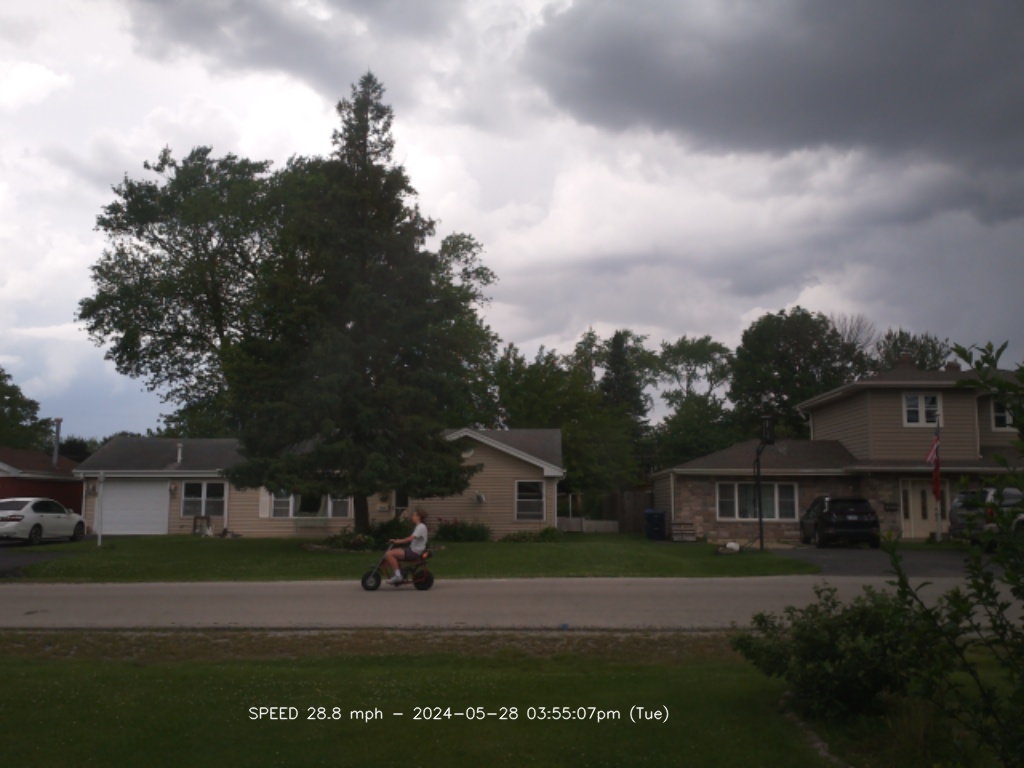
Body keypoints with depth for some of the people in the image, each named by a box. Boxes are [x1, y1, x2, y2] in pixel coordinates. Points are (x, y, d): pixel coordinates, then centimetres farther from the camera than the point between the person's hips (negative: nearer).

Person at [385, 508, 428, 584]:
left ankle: (397, 575, -17)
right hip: (412, 550, 10)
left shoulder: (421, 527, -13)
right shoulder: (418, 527, 20)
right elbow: (411, 539, 17)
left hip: (414, 552, -10)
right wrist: (398, 540, 7)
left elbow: (411, 538, -24)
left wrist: (397, 541, -21)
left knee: (390, 554, -20)